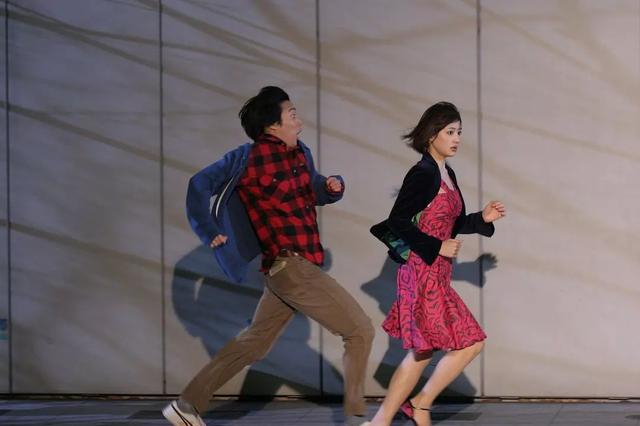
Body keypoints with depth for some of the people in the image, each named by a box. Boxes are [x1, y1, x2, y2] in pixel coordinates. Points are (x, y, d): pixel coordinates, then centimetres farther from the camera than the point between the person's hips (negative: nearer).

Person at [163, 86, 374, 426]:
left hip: (289, 268, 9)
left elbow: (317, 192, 27)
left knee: (254, 342, 16)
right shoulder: (249, 157, -11)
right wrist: (211, 233, -8)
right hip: (291, 265, -9)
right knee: (360, 331, -7)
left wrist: (333, 186, 5)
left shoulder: (301, 155, 12)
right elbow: (200, 185, -6)